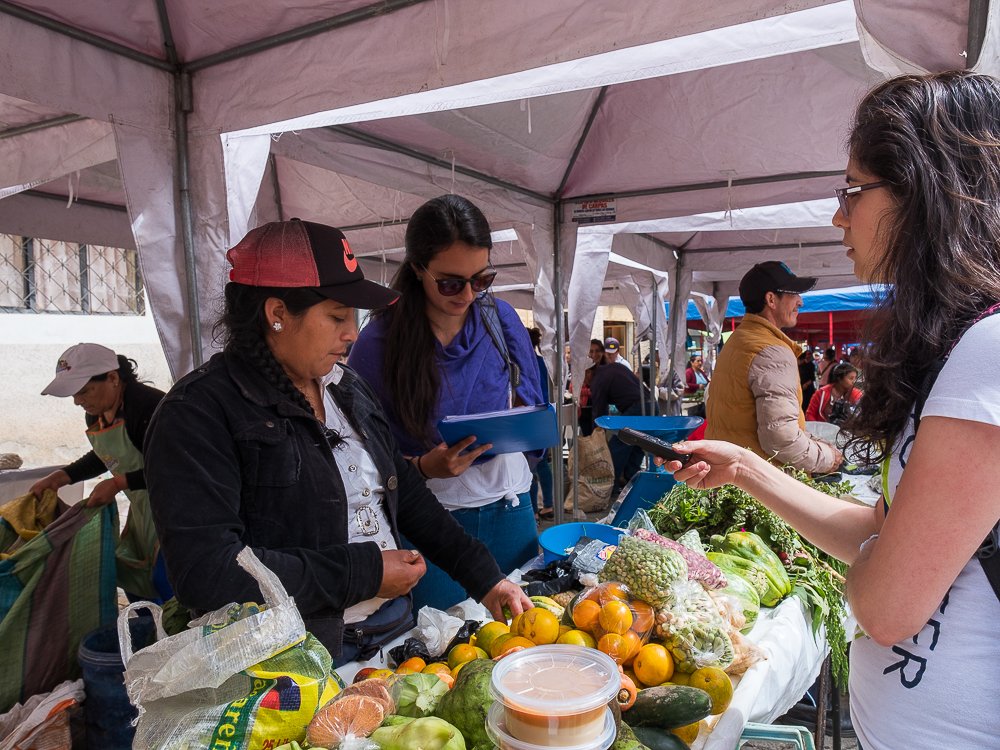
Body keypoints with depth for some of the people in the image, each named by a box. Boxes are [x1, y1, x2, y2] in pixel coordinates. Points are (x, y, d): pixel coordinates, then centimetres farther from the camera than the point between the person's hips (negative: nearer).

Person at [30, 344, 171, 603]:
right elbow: (103, 457, 23)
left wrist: (118, 483, -24)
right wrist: (58, 477, 13)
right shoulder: (95, 413, 5)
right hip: (142, 504, 10)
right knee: (129, 573, 16)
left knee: (164, 580, -10)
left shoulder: (150, 405, -26)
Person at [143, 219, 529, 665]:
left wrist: (485, 578, 6)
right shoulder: (200, 412, -15)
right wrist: (364, 572, -19)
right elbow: (206, 572, -24)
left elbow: (407, 494, 13)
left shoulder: (350, 390, 10)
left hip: (393, 626, 5)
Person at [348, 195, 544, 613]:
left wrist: (513, 409, -11)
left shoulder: (500, 317, -2)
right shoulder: (380, 340, -12)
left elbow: (531, 399, 11)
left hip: (509, 510, 4)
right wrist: (426, 467, -24)